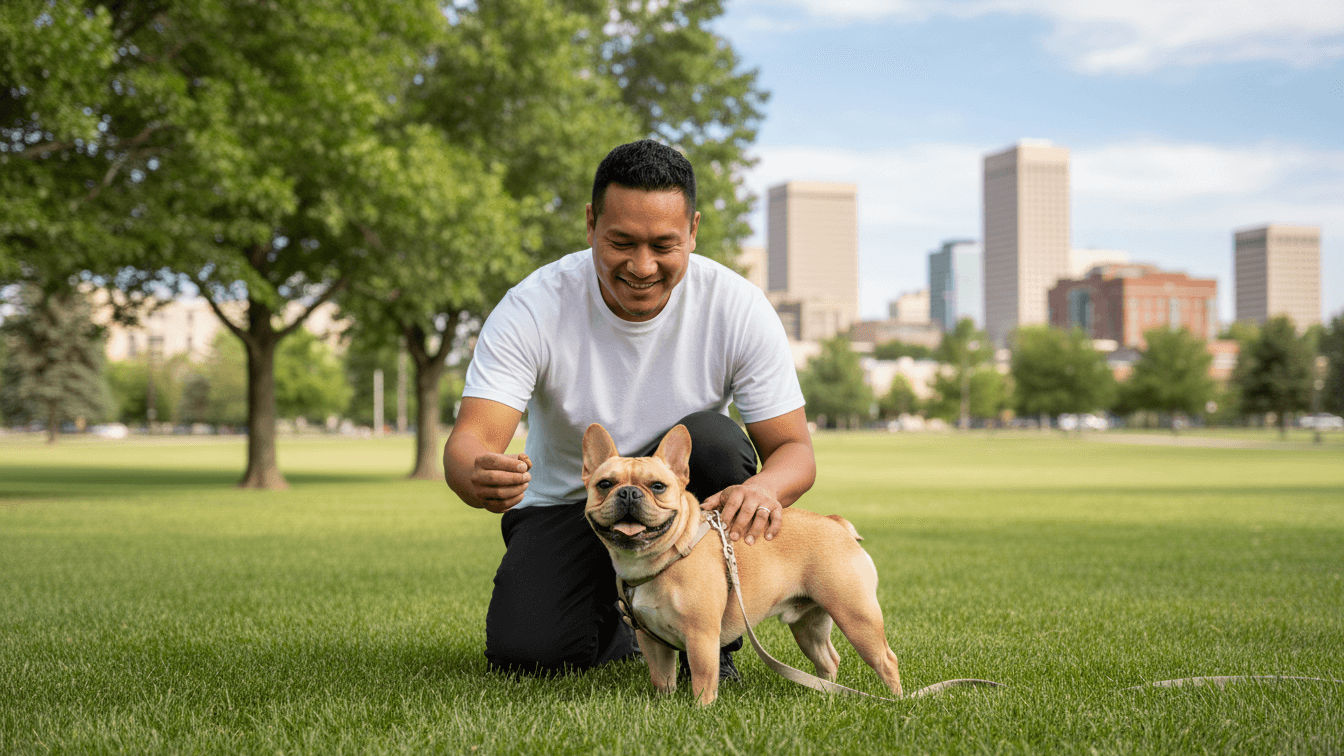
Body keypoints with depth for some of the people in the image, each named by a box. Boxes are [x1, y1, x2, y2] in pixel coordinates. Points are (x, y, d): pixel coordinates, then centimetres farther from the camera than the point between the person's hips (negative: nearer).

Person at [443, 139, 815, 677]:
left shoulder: (737, 307, -18)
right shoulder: (532, 309, -21)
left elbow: (794, 449, -17)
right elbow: (469, 441, -28)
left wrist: (763, 488, -42)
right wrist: (479, 477, -54)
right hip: (565, 506, 0)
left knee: (713, 439, -32)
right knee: (522, 653, -23)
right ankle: (611, 628, 15)